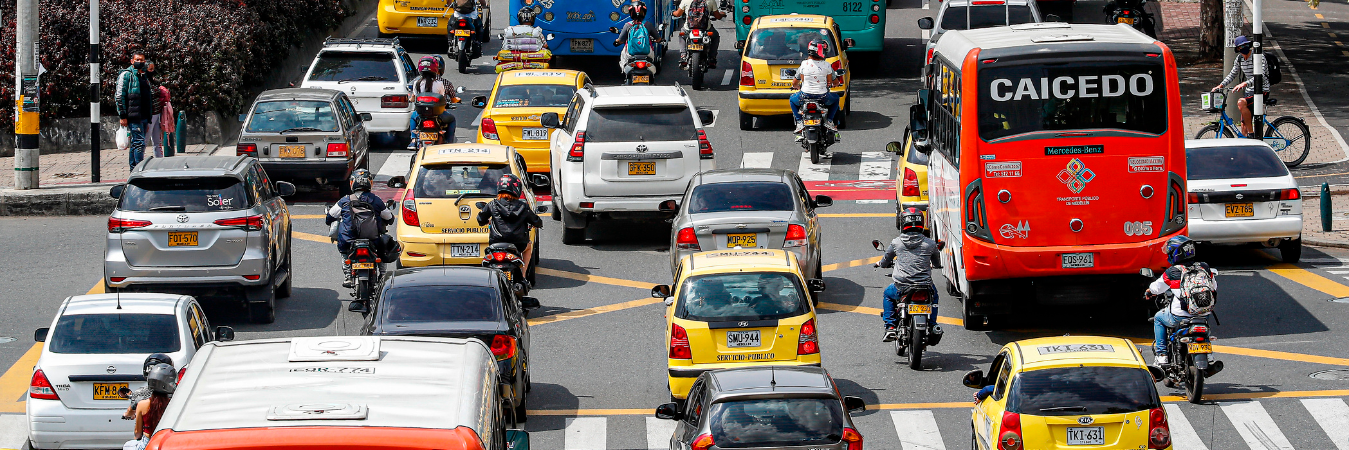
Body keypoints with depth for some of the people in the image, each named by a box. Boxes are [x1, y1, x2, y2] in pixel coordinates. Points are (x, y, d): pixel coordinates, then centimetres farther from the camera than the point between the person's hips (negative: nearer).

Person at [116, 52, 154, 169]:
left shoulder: (144, 77, 21)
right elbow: (119, 96, -8)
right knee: (139, 142, -15)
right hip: (133, 116, -8)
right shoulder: (126, 75, -3)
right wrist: (122, 116, -15)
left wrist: (148, 119, 24)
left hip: (143, 117, 8)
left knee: (135, 144, 11)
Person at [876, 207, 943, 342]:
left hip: (902, 287, -1)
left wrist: (880, 263, 39)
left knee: (888, 293, 32)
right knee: (934, 292, 36)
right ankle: (933, 325, 34)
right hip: (924, 285, 1)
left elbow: (885, 263, 14)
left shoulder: (896, 242, -1)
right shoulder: (930, 244, 0)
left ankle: (890, 327, 22)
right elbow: (937, 264, 18)